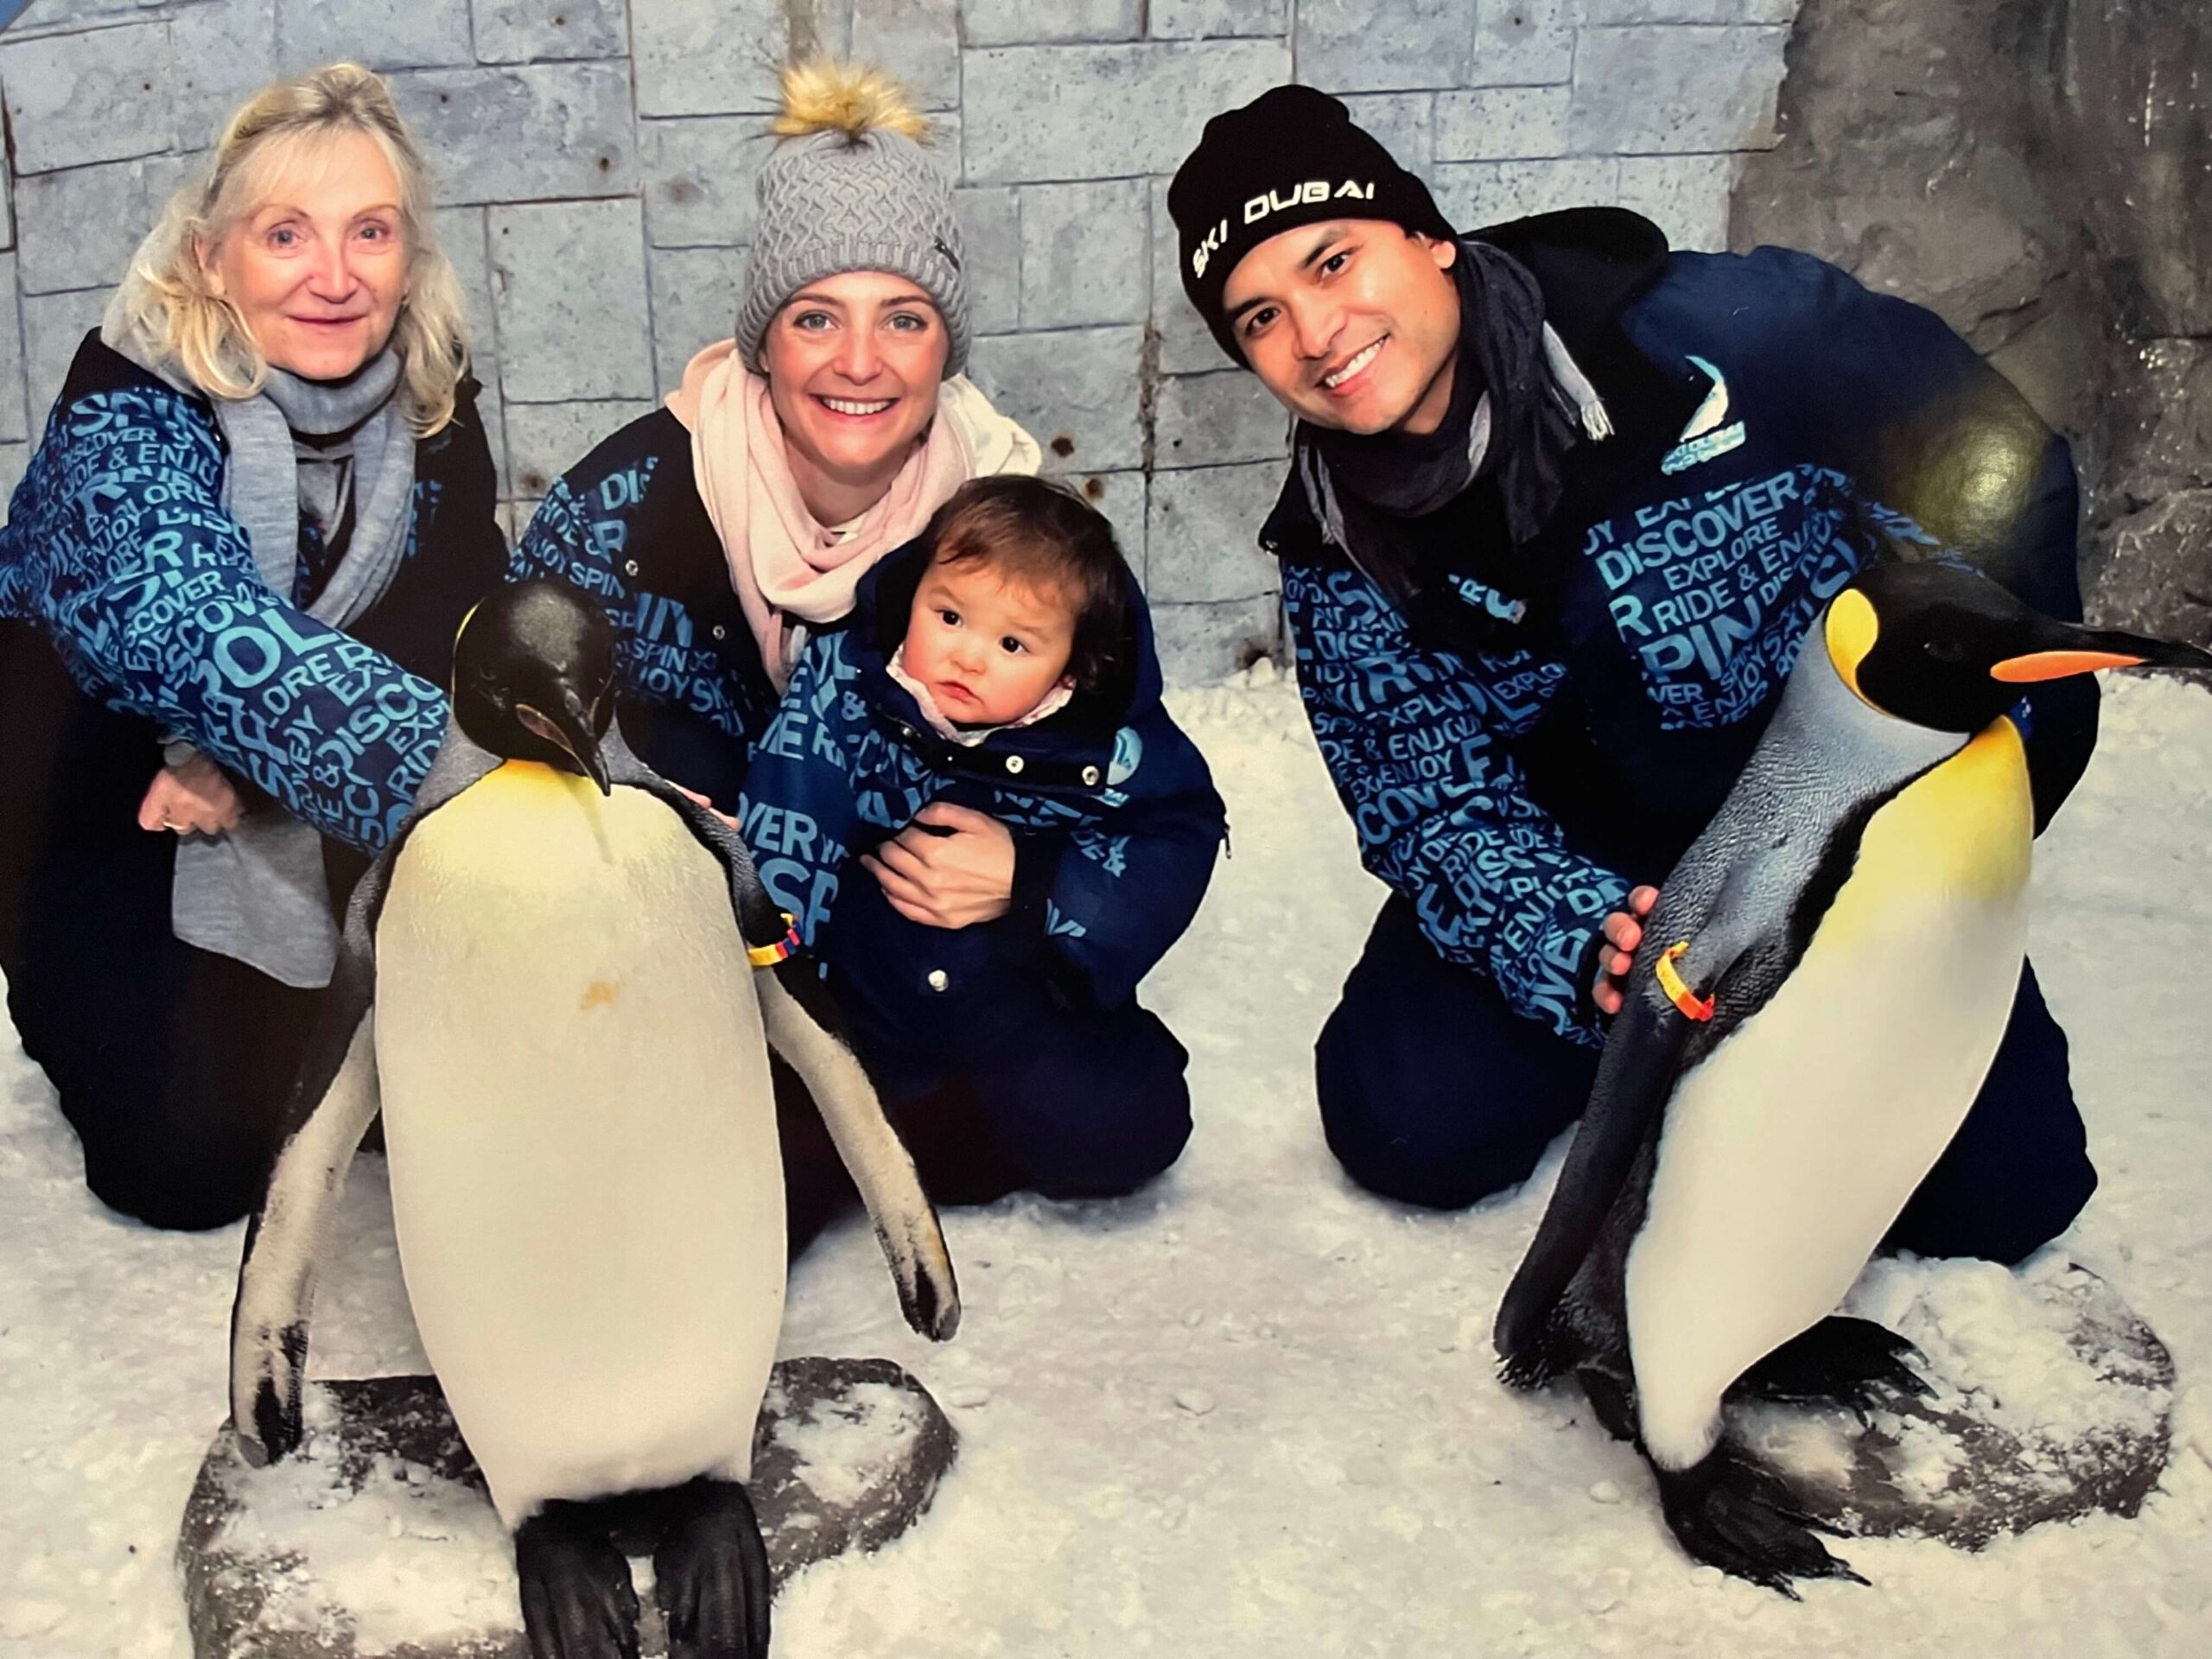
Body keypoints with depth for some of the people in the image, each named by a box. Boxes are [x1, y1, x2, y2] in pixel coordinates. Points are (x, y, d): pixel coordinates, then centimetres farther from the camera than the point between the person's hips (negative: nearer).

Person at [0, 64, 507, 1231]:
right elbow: (203, 629, -47)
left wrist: (249, 760, -35)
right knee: (188, 1158, -9)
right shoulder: (130, 401, -29)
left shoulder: (430, 403, -12)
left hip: (285, 826, 4)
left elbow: (452, 631, -17)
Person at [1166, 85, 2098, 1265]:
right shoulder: (1337, 550, -11)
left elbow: (1996, 467, -9)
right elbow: (1431, 805, -13)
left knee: (1991, 1193, -15)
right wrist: (1581, 945, -32)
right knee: (1408, 1127, -17)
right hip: (1578, 860, 2)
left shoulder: (1698, 331, -21)